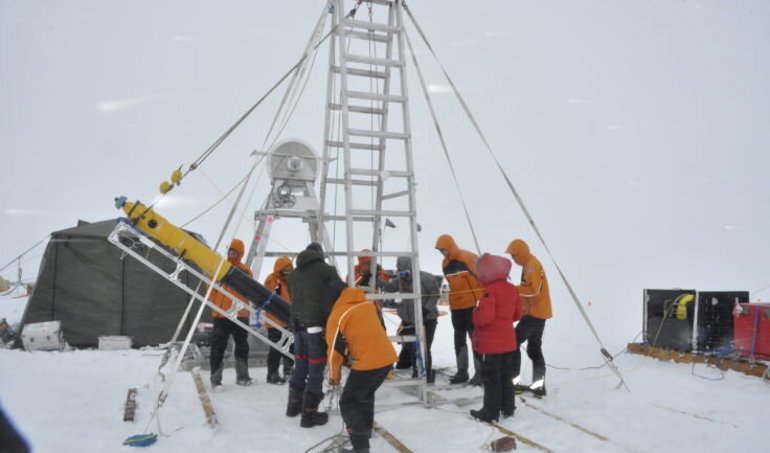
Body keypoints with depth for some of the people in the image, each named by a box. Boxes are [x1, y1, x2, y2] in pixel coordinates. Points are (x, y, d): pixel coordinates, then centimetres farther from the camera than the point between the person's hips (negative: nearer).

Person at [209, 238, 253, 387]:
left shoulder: (245, 270, 4)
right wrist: (215, 304, -2)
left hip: (240, 315, 1)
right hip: (221, 315, -1)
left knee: (242, 346, 10)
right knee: (218, 347, 0)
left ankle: (242, 376, 23)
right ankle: (215, 379, 6)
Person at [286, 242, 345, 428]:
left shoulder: (294, 273, 18)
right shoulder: (325, 269, -3)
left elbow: (292, 297, 20)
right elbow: (340, 291, -10)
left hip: (298, 325, 7)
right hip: (317, 325, -7)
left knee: (300, 366, 20)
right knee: (315, 370, -1)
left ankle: (294, 405, 32)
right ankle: (309, 414, 2)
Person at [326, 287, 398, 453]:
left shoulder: (337, 315, -6)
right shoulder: (369, 304, 10)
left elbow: (335, 349, -2)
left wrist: (334, 375, 12)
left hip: (366, 363, -7)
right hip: (387, 357, 7)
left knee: (348, 403, 6)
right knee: (366, 394, 30)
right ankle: (366, 429, 45)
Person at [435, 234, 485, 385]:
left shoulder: (468, 258, -14)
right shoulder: (445, 263, 8)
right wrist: (452, 301, 17)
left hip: (472, 305, -7)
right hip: (456, 307, 7)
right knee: (459, 339, 12)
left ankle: (480, 372, 6)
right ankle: (462, 371, 21)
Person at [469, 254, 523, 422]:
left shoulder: (490, 290, -21)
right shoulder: (512, 289, 5)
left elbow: (484, 317, -27)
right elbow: (517, 314, 13)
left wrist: (476, 314, -7)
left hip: (491, 343, -8)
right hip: (508, 341, 8)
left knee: (491, 378, 1)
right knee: (506, 376, 18)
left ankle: (491, 412, 7)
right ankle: (508, 407, 28)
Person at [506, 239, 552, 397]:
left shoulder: (532, 265, -15)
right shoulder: (530, 264, 16)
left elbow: (533, 289, -25)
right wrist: (516, 290, 3)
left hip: (535, 312, -11)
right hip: (538, 312, 11)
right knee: (534, 349, 12)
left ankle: (513, 381, -4)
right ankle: (538, 386, 15)